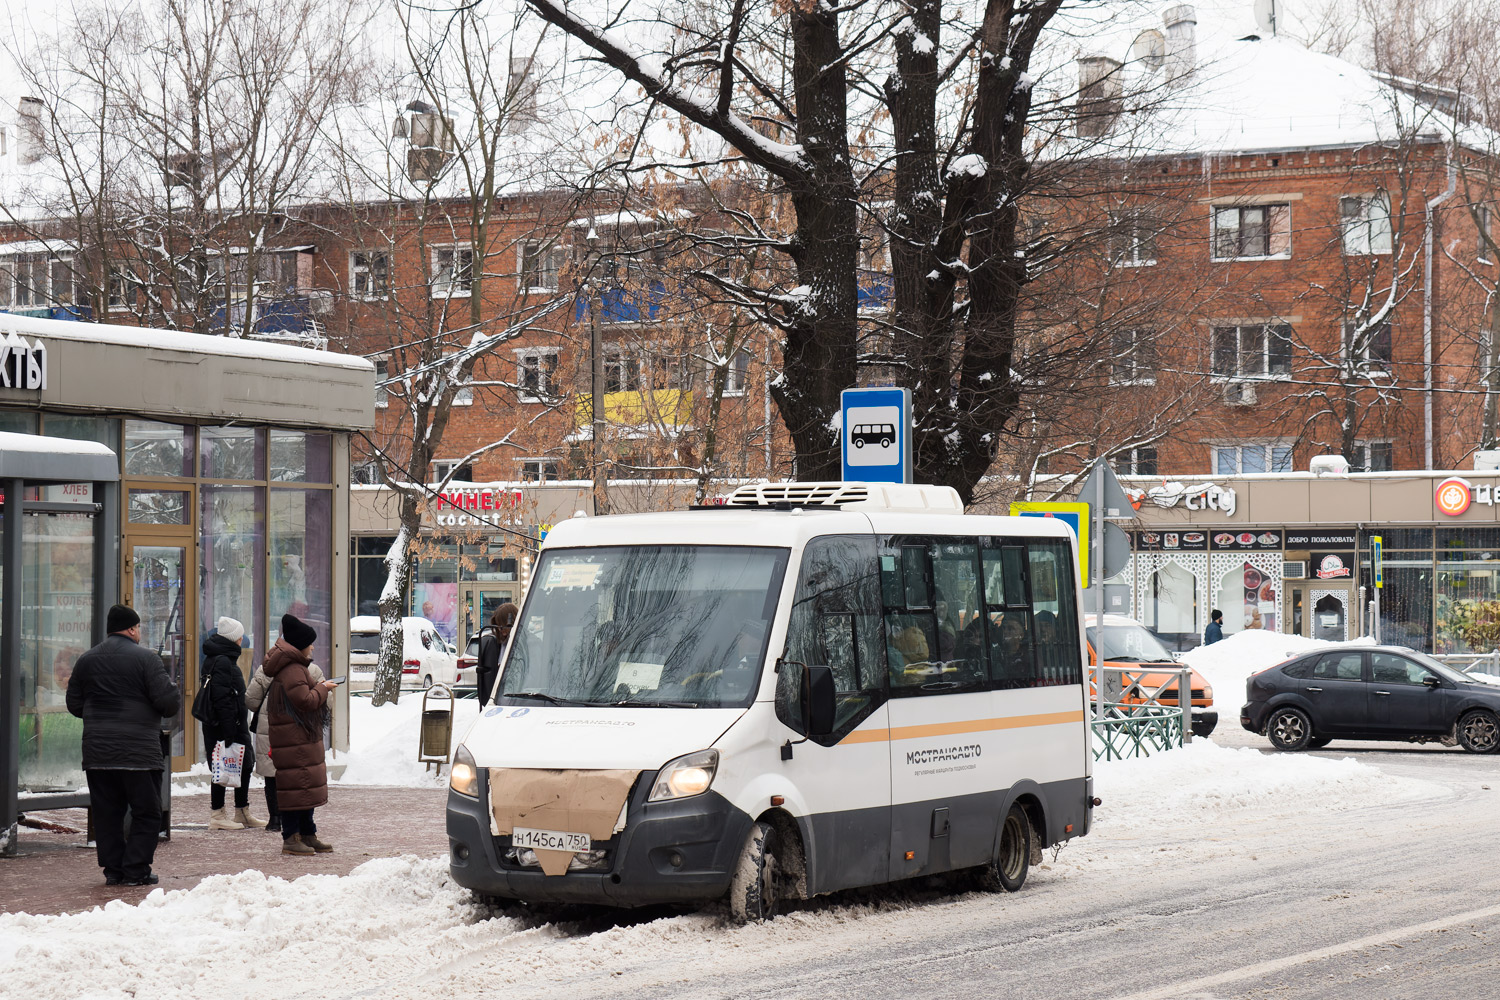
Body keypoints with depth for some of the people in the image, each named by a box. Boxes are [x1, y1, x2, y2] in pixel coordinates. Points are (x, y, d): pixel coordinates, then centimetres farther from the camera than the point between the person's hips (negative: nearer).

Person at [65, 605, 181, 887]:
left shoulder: (86, 660, 10)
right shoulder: (146, 659, -8)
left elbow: (74, 705, 14)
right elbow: (169, 700, -13)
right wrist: (176, 697, 10)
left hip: (97, 753, 5)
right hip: (139, 752, -5)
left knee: (106, 813, 10)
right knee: (146, 813, 3)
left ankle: (113, 869, 10)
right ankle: (135, 870, -1)